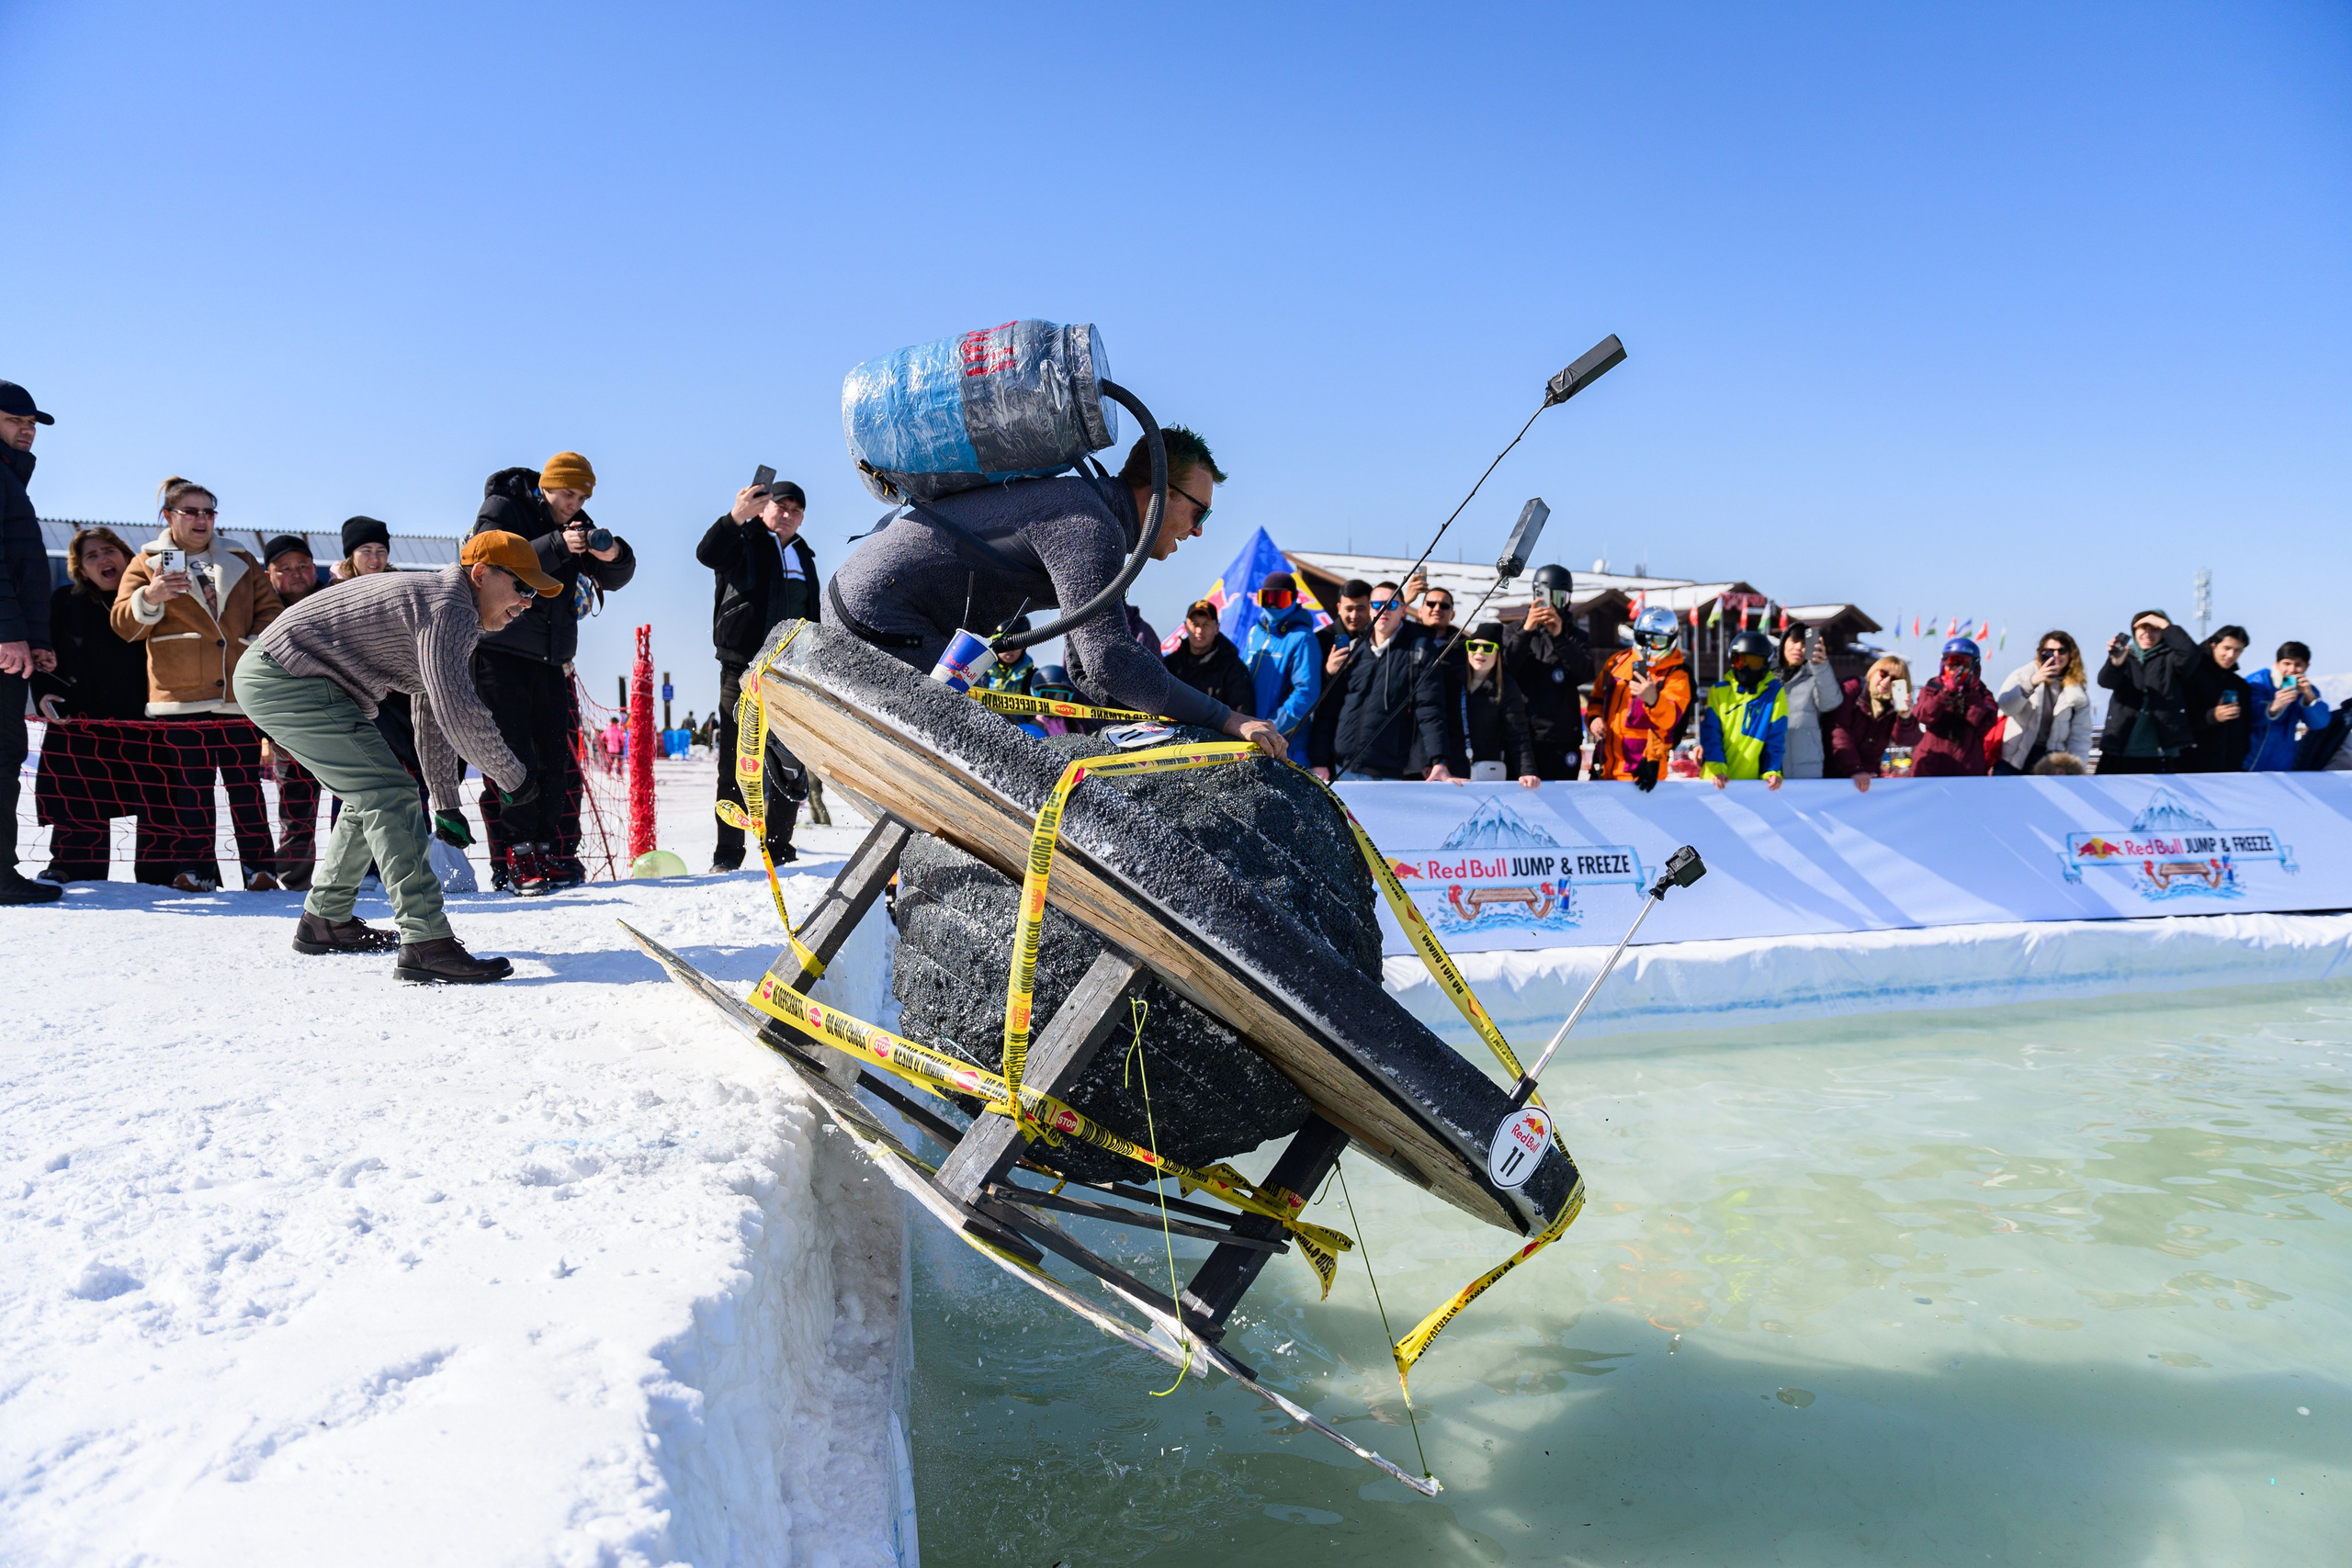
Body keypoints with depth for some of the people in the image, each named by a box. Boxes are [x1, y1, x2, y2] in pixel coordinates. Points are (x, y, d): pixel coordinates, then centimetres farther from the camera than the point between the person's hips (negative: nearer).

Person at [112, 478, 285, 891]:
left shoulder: (242, 562, 18)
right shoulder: (148, 564, 12)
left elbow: (270, 610, 18)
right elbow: (125, 624, 4)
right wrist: (149, 598, -16)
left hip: (240, 695, 1)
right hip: (180, 697, -1)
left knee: (246, 785, -2)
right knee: (189, 787, -1)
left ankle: (259, 865, 1)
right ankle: (193, 867, 5)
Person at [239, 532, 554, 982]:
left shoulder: (444, 613, 18)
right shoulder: (450, 608, -16)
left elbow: (433, 716, 23)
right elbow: (458, 712, -26)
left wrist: (447, 806, 23)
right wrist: (513, 777, -13)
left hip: (269, 679, 11)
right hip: (288, 679, -11)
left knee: (372, 795, 20)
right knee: (388, 795, -16)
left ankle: (324, 920, 31)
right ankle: (426, 944, -21)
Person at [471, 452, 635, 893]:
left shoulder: (578, 525, 12)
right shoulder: (501, 509, -4)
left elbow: (613, 579, 5)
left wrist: (613, 556, -19)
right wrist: (556, 547, -31)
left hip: (550, 658, 6)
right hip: (500, 651, -6)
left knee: (556, 756, 5)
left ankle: (554, 854, 12)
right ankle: (514, 859, -9)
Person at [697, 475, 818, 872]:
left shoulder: (804, 559, 20)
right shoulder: (743, 543, 5)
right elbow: (707, 554, -18)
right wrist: (736, 517, -34)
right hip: (742, 670, -4)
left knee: (789, 768, 3)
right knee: (736, 765, -5)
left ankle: (779, 850, 12)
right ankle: (727, 855, -1)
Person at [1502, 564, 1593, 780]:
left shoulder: (1576, 637, 13)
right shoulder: (1515, 631, 12)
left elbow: (1585, 673, -7)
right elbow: (1502, 669, -7)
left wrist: (1560, 638, -19)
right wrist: (1526, 631, -18)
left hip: (1562, 739, 0)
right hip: (1520, 735, 0)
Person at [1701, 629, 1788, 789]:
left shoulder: (1775, 693, 2)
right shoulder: (1719, 691, 2)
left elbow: (1775, 739, 0)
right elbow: (1710, 734, -5)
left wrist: (1772, 771, -13)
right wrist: (1717, 768, -18)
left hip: (1750, 781, 0)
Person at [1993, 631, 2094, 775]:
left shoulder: (2077, 691, 5)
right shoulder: (2025, 674, -1)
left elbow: (2080, 736, 5)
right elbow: (2006, 707, -19)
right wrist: (2031, 682, -33)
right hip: (2013, 759, -2)